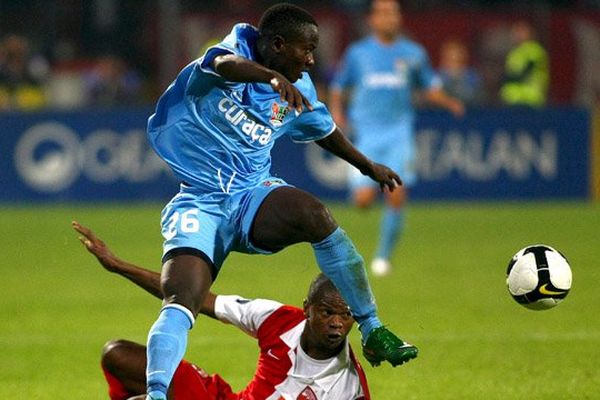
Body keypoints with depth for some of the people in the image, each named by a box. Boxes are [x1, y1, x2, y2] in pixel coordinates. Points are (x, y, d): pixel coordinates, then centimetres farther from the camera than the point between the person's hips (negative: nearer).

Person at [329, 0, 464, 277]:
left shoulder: (413, 54, 6)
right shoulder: (357, 53, 5)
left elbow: (430, 87, 15)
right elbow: (339, 87, 13)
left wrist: (449, 103, -4)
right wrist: (336, 111, -5)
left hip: (399, 132, 0)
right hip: (366, 132, 0)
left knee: (396, 198, -12)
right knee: (364, 201, -9)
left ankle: (383, 256, 4)